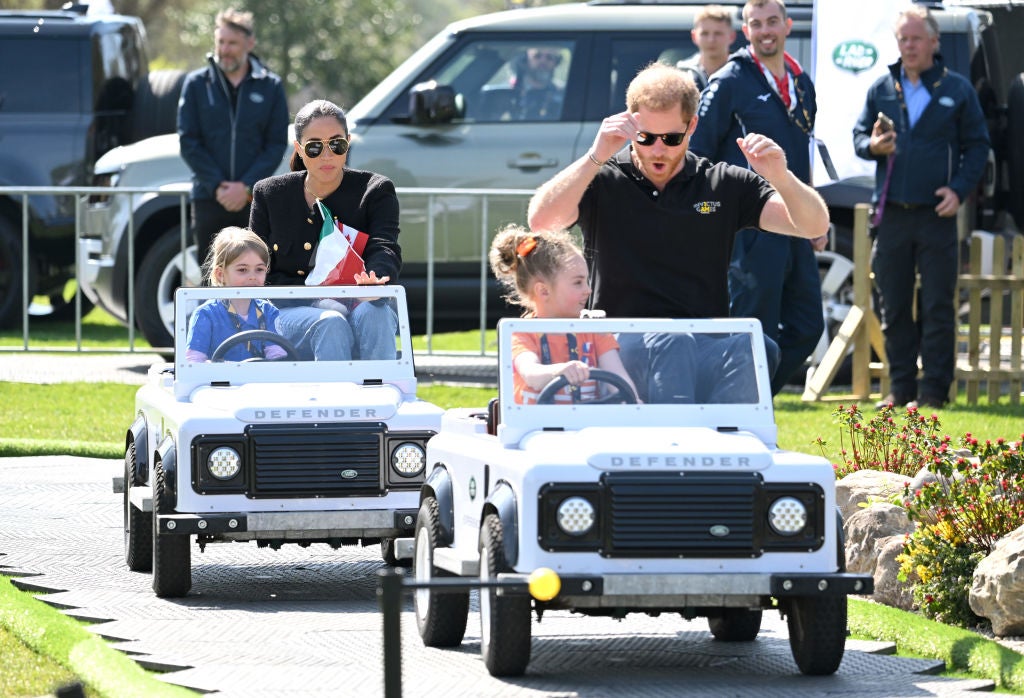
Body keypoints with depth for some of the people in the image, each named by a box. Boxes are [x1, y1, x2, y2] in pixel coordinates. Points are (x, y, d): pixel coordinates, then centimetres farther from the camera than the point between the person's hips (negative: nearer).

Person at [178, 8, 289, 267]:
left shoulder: (270, 87, 6)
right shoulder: (196, 84, 6)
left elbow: (277, 144, 2)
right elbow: (188, 142, 2)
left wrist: (246, 186, -10)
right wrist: (216, 186, -9)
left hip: (255, 198, 0)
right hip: (208, 198, 1)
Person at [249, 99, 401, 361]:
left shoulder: (375, 191, 6)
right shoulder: (270, 195, 9)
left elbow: (384, 248, -12)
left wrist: (374, 278, -38)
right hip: (292, 313, 0)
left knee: (372, 313, -36)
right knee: (330, 324, -34)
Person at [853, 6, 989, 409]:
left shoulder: (957, 90, 3)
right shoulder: (881, 90, 10)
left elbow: (977, 145, 6)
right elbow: (859, 136, 14)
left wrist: (959, 190, -7)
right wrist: (872, 145, -10)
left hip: (937, 214, -3)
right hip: (892, 214, 3)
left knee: (938, 307, -3)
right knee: (894, 307, 5)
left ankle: (934, 389, 0)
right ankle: (901, 387, 12)